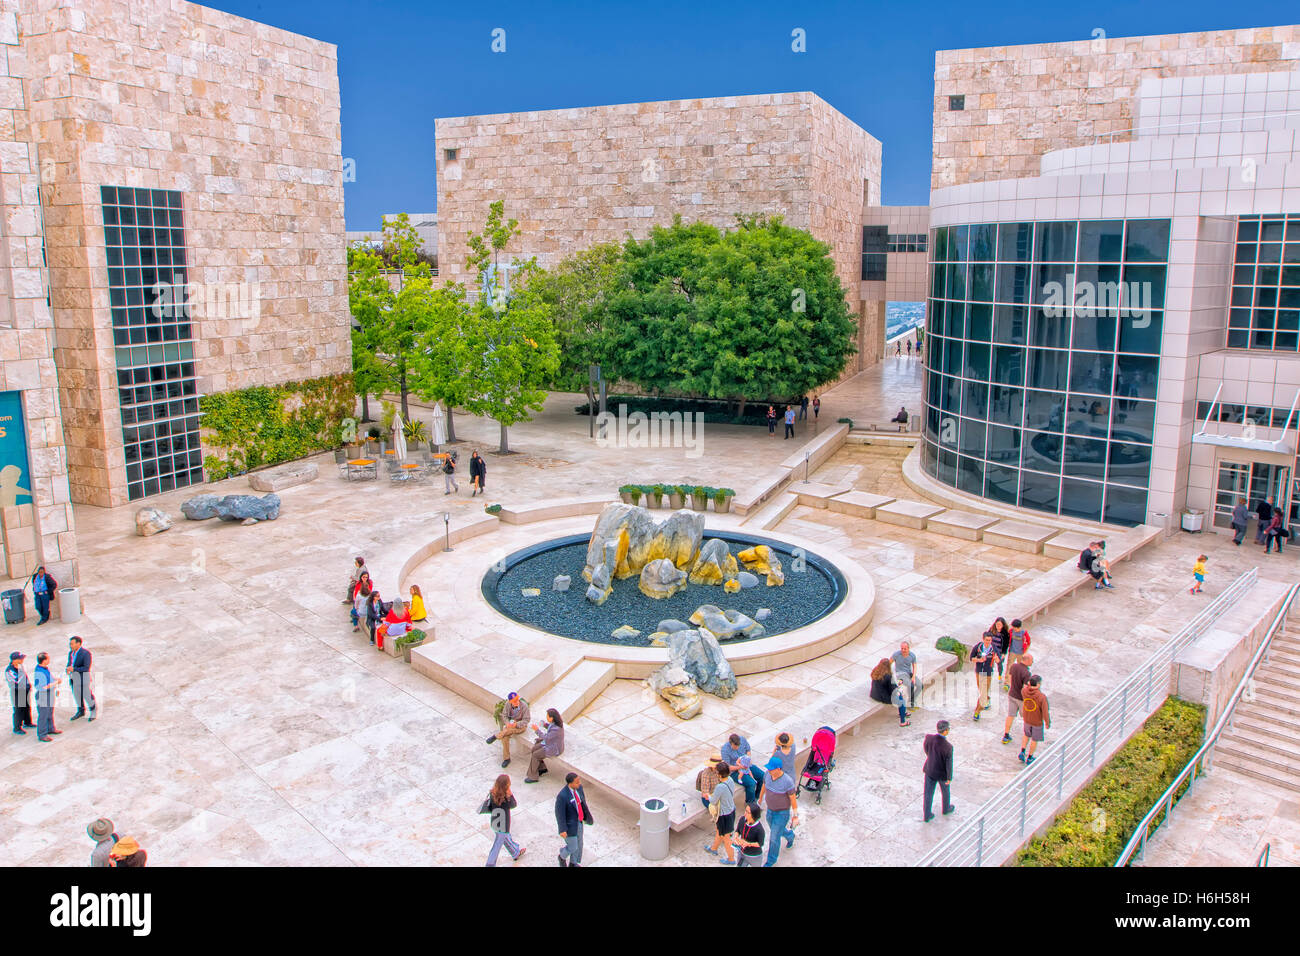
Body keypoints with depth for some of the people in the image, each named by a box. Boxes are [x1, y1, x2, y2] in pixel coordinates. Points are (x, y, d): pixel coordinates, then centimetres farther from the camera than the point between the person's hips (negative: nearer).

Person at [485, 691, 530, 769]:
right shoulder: (508, 704, -8)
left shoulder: (524, 706, -18)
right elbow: (504, 715, 2)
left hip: (520, 726, -4)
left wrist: (516, 724, -29)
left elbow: (526, 720, -13)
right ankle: (506, 758, -9)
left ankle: (496, 736, -12)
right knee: (505, 737, -23)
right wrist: (507, 723, -18)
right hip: (510, 724, 4)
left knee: (509, 730, -36)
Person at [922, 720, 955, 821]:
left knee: (928, 793, 19)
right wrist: (949, 778, -6)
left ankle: (926, 815, 33)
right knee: (946, 790, 28)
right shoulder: (948, 747, -36)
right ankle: (946, 808, 54)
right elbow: (949, 764, -23)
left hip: (929, 769, 3)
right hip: (942, 773, -3)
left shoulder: (928, 737, -24)